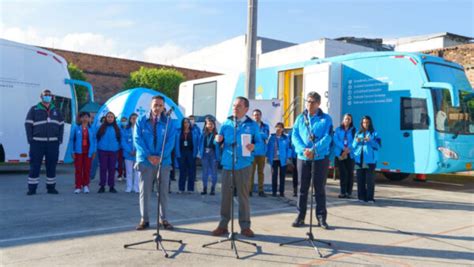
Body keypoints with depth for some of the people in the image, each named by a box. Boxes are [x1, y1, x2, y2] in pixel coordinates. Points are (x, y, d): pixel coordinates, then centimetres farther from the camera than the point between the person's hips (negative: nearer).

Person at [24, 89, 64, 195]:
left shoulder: (56, 111, 15)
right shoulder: (34, 110, 4)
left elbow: (61, 125, 15)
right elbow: (28, 124, -1)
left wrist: (60, 139, 5)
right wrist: (30, 139, -10)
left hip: (53, 143, 3)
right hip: (37, 143, -3)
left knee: (52, 166, 7)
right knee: (35, 166, -2)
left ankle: (51, 187, 16)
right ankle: (32, 188, 6)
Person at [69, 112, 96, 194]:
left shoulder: (91, 129, 4)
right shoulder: (76, 128, -2)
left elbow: (94, 140, 7)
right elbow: (71, 140, -1)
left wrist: (94, 151, 3)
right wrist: (73, 151, -5)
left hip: (88, 152, 1)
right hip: (78, 152, -1)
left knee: (87, 169, 4)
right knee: (78, 169, 2)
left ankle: (86, 185, 15)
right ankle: (78, 187, 9)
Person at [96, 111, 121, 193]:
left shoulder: (117, 128, 7)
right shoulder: (101, 127, 4)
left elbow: (119, 139, 12)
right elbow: (97, 138, 7)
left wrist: (118, 148, 6)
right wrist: (96, 149, 2)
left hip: (113, 151, 1)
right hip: (102, 150, -1)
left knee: (112, 168, 3)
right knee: (103, 168, 2)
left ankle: (111, 186, 10)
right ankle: (102, 186, 9)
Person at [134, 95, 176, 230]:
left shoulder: (169, 122, 2)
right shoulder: (141, 120, 1)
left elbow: (170, 142, -4)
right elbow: (137, 139, -6)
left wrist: (160, 157, -17)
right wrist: (148, 156, -16)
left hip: (163, 161, 1)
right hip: (145, 161, -1)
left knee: (163, 191, 6)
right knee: (144, 191, 4)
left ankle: (164, 219, 17)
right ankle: (144, 219, 14)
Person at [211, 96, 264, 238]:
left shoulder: (252, 125, 4)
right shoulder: (226, 123, 10)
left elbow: (260, 143, 2)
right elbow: (220, 141, 12)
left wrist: (254, 146, -19)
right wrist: (218, 140, -11)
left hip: (244, 165, -2)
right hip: (227, 164, 2)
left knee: (243, 195, 3)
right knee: (226, 195, 5)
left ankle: (245, 226, 12)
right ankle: (223, 224, 14)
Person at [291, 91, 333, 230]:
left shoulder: (326, 119, 1)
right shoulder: (300, 118, 9)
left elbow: (327, 138, -10)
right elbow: (295, 136, 0)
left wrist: (313, 150, -23)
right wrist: (303, 149, -18)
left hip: (320, 158, -2)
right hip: (303, 157, 2)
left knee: (320, 188, 4)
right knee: (302, 188, 7)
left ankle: (321, 218, 12)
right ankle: (300, 217, 15)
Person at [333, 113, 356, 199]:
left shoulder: (353, 130, 7)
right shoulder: (338, 130, 9)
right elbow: (336, 140, -3)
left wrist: (348, 150, -15)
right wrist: (344, 148, -16)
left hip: (350, 154, 0)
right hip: (340, 154, 0)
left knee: (350, 173, -2)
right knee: (342, 172, -4)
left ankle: (349, 192, 3)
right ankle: (343, 192, 1)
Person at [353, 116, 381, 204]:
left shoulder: (374, 133, 6)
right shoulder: (358, 133, 17)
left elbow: (378, 146, -2)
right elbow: (353, 146, 15)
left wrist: (370, 141, -17)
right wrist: (356, 141, -6)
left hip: (370, 159, -3)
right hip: (359, 159, 4)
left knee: (370, 179, -8)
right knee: (360, 179, 2)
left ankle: (370, 197, -5)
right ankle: (361, 196, 8)